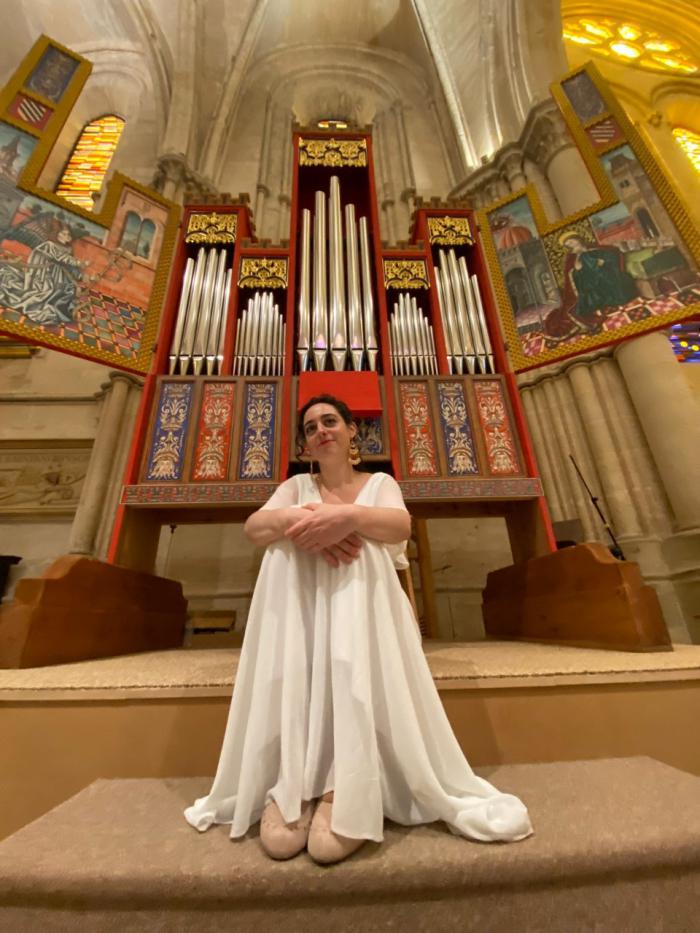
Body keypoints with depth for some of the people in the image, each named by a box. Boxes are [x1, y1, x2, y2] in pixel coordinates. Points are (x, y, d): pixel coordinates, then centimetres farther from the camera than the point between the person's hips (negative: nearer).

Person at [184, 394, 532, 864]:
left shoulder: (379, 482, 14)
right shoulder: (297, 486, 17)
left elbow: (401, 525, -13)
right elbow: (254, 525, -6)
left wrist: (348, 515, -36)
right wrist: (303, 523, -31)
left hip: (362, 604, 0)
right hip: (300, 605, 1)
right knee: (295, 677, -33)